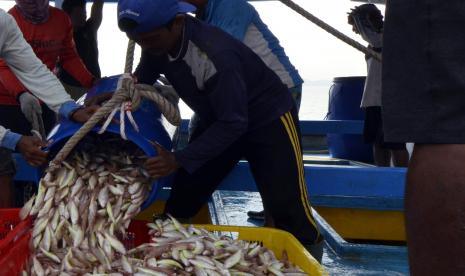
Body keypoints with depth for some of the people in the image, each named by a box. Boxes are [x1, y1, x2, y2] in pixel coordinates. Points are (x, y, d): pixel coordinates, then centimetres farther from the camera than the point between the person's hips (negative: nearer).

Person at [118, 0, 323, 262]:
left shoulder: (215, 54, -37)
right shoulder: (158, 44, -14)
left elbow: (234, 124, -34)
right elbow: (139, 84, 3)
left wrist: (178, 159, -37)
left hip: (269, 120, -7)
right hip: (219, 119, 7)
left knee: (287, 209, -12)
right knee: (183, 199, 3)